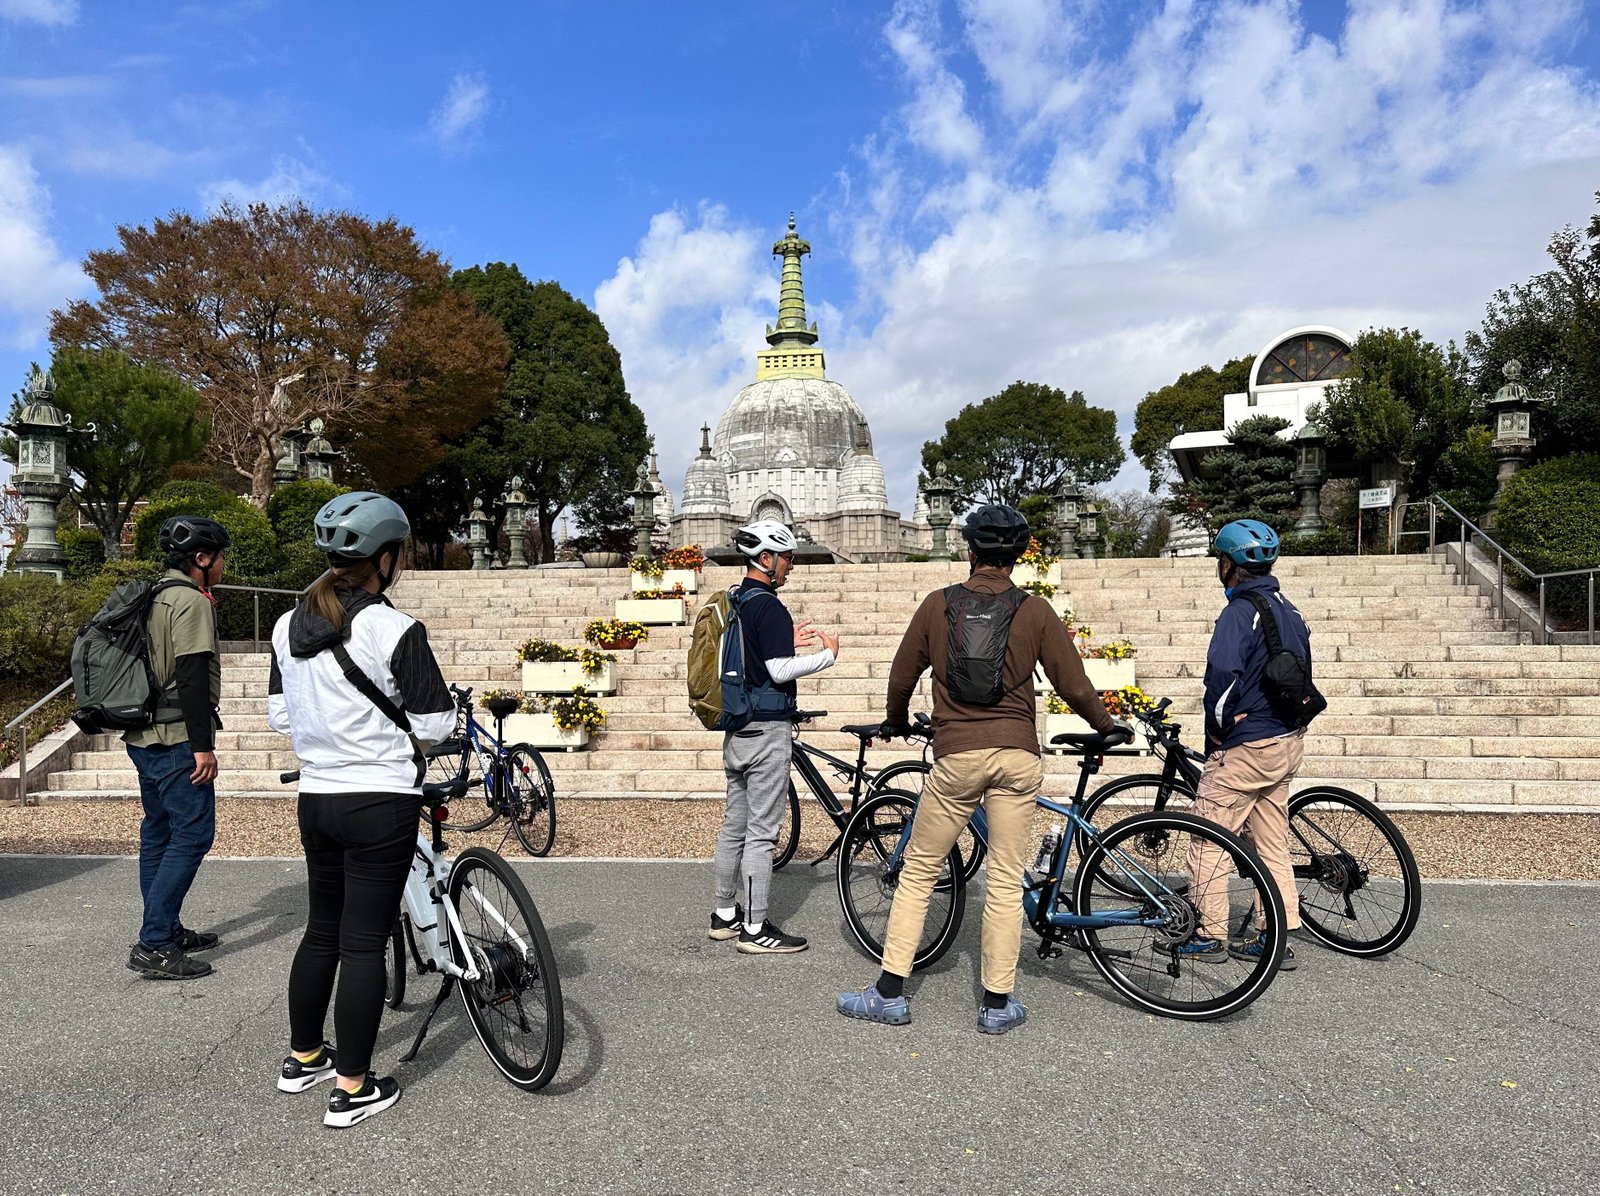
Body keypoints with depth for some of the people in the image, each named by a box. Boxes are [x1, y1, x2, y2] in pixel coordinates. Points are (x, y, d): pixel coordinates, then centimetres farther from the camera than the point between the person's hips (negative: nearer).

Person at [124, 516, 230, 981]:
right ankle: (153, 946, -8)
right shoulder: (192, 601, -14)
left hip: (144, 737, 10)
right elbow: (192, 678, -20)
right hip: (176, 738, -10)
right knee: (193, 834, -7)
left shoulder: (154, 598, 16)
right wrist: (203, 746, -19)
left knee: (159, 832, 15)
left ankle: (166, 931, 25)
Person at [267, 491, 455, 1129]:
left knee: (322, 930, 21)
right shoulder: (394, 630, -17)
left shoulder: (287, 627, 4)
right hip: (382, 804, -7)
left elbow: (279, 715, 12)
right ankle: (352, 1089, 11)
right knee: (364, 944, 2)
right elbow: (434, 724, -13)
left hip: (316, 799, 7)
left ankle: (303, 1058, 36)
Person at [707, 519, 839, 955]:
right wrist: (828, 654, -8)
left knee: (734, 824, 16)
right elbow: (780, 671, -20)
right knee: (761, 833, -2)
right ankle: (755, 928, 5)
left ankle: (724, 914, 26)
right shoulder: (769, 606, -16)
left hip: (736, 728, 9)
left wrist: (786, 640, 16)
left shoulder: (733, 602, 11)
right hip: (767, 729, -9)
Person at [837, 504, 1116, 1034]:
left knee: (918, 872, 10)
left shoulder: (938, 604, 2)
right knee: (1007, 881, 8)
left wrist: (896, 723, 30)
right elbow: (1074, 685, 4)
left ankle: (889, 993, 13)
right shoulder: (1034, 611, 1)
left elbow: (902, 676, 11)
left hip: (957, 755, 0)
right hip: (1017, 756, 1)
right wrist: (1107, 726, 23)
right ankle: (998, 1004, 15)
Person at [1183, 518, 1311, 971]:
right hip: (1287, 742, 9)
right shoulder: (1289, 611, 11)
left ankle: (1208, 936, 10)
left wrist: (1219, 727, -16)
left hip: (1245, 747, -9)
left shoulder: (1240, 612, -18)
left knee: (1207, 839, 2)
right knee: (1272, 843, 15)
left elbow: (1223, 673, -31)